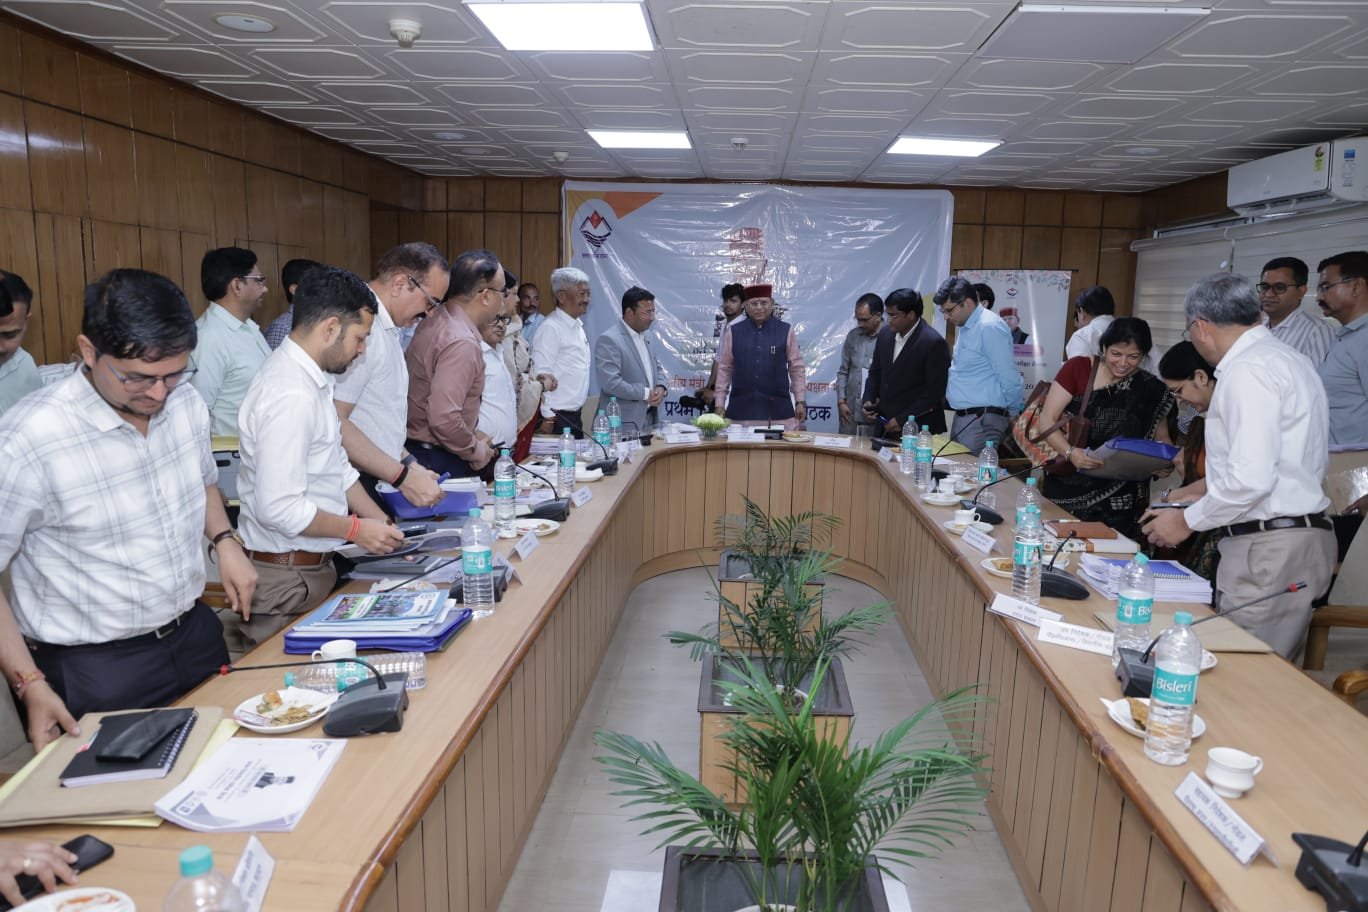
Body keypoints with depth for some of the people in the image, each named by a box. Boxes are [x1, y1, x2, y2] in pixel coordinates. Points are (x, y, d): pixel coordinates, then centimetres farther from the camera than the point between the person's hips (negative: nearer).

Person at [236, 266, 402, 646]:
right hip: (288, 579, -9)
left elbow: (337, 468, 14)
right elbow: (278, 507, -26)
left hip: (313, 567, 9)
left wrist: (384, 526, 8)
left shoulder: (310, 378, 7)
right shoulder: (292, 395, -24)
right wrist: (356, 530, -15)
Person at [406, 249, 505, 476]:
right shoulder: (462, 343, -22)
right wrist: (477, 451, -13)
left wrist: (473, 436, 14)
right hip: (440, 461, -9)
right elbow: (444, 419, -29)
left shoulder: (436, 321, 7)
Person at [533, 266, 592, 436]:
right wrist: (547, 417, -17)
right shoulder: (550, 328, -15)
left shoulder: (578, 326, 12)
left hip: (575, 416, 8)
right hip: (557, 417, -8)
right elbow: (541, 375, -18)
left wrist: (578, 412, 17)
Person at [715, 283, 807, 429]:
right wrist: (719, 404, 4)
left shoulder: (786, 331, 2)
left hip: (779, 410, 0)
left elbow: (797, 369, 6)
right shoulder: (733, 332, 4)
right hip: (741, 410, 1)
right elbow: (724, 370, 7)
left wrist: (800, 402, 3)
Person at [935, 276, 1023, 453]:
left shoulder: (990, 327, -16)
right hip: (962, 417, 9)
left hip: (982, 421, -9)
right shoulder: (965, 328, 13)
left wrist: (1014, 414, -4)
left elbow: (1009, 377, -14)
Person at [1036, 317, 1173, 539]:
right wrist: (1070, 453, -23)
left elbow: (1161, 439, 14)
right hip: (1066, 490, -1)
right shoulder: (1077, 368, -2)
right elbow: (1046, 419, -5)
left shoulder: (1151, 390, 3)